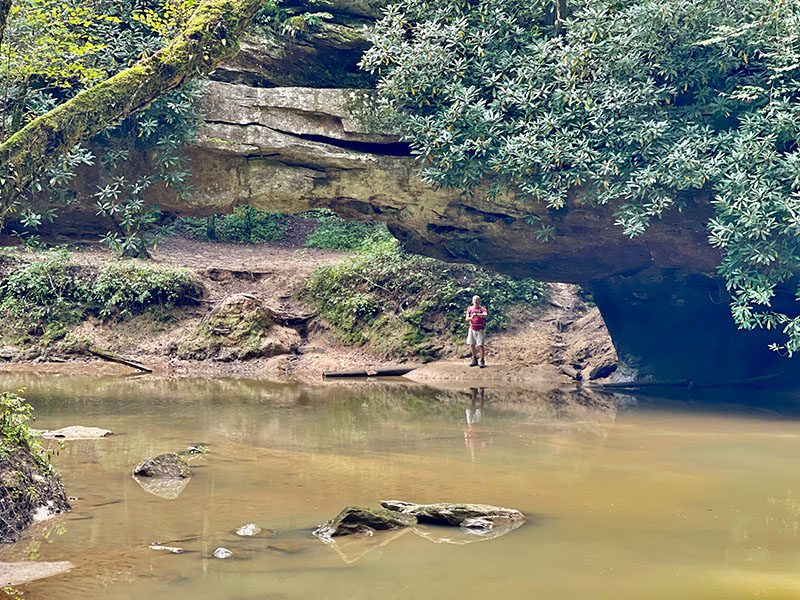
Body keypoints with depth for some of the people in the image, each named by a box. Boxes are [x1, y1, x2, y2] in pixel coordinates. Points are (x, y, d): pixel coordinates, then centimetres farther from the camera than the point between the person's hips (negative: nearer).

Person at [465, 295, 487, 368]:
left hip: (480, 329, -5)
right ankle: (475, 360, 24)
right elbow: (467, 318, -2)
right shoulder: (470, 309, 6)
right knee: (472, 345, 10)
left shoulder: (482, 308, -6)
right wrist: (471, 318, -25)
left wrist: (477, 314, -41)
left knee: (481, 345, -5)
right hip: (472, 329, 5)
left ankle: (482, 361, 3)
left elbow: (485, 315, -27)